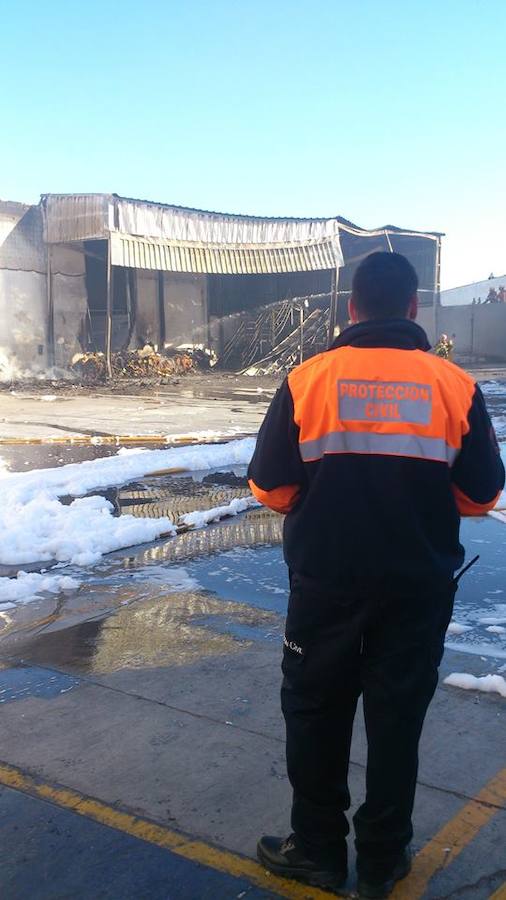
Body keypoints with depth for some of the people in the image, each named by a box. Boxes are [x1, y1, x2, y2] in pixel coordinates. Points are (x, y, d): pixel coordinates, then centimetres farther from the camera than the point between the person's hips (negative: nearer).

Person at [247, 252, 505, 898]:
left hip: (326, 582, -1)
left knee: (316, 716, 16)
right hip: (421, 585, 1)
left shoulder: (307, 380, -8)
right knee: (397, 720, 15)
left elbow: (269, 487, -5)